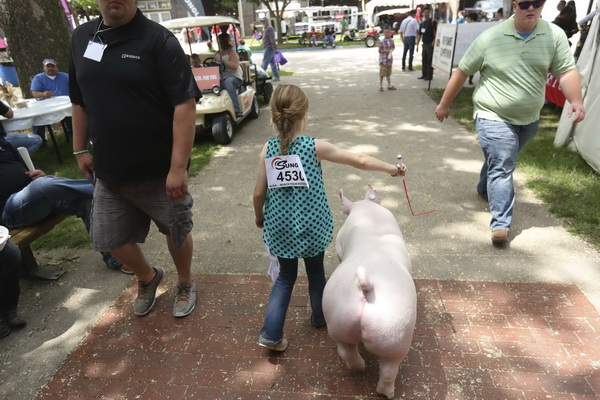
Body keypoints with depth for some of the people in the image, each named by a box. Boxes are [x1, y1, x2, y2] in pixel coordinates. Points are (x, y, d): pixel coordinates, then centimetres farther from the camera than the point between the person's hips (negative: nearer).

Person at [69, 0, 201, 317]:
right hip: (109, 170, 6)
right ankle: (147, 278, 44)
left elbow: (185, 104, -20)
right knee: (109, 238, 15)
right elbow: (79, 101, 16)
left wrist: (178, 167, -24)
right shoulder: (81, 37, 8)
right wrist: (80, 149, 15)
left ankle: (185, 284, 40)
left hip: (160, 170, -5)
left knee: (176, 232, 11)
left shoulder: (158, 40, -12)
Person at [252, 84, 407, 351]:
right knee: (316, 272, 22)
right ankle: (319, 319, 44)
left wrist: (259, 217, 15)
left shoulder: (269, 149, -7)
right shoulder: (315, 147, -14)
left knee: (286, 276, 19)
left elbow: (258, 193, -4)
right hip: (312, 226, -2)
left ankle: (271, 334, 13)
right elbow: (360, 161, -8)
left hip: (280, 227, 2)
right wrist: (391, 168, 6)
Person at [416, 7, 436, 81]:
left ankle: (429, 76, 1)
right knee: (424, 60, 12)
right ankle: (424, 74, 22)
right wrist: (417, 44, 13)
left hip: (430, 44, -7)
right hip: (424, 44, 7)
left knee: (430, 60, -4)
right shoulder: (422, 23, 14)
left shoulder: (432, 22, -6)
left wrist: (434, 42, -19)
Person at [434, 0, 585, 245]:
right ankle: (501, 224, -11)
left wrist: (576, 101, -24)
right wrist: (444, 104, 0)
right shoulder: (490, 38, -10)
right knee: (502, 167, -12)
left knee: (500, 161, 23)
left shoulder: (555, 35, -3)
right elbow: (462, 71, -4)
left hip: (529, 120, 5)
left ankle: (484, 188, 51)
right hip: (493, 117, -4)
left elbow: (566, 71, -7)